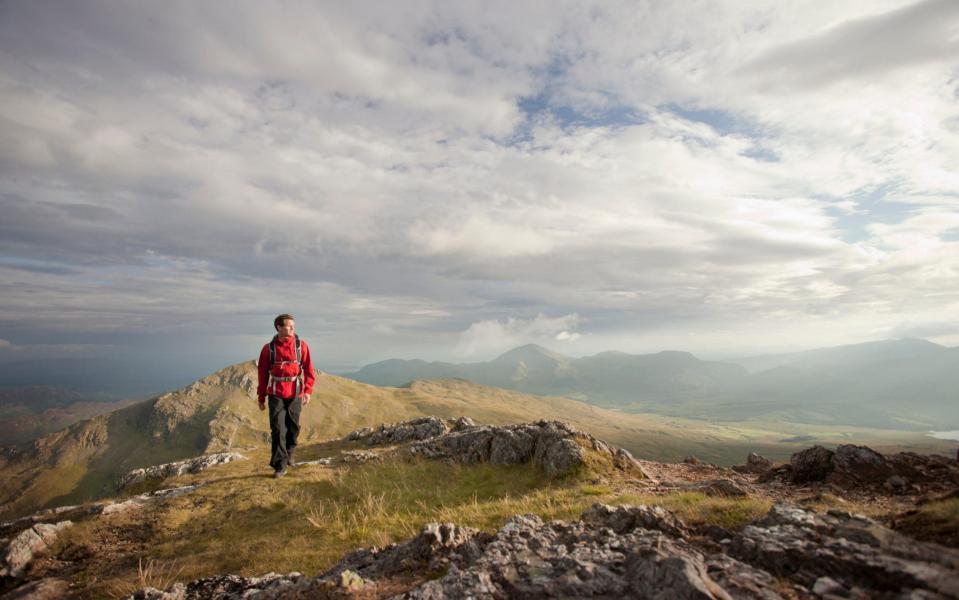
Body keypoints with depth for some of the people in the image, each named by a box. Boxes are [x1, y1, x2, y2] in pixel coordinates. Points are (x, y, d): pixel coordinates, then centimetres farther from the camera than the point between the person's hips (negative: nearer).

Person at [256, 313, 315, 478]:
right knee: (278, 429, -6)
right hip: (276, 394, -1)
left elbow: (308, 370, -3)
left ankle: (288, 454, 36)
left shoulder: (301, 346, -2)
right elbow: (262, 373, 4)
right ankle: (280, 465, 2)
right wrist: (261, 397, 6)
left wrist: (308, 391, -12)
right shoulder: (269, 348, -2)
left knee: (293, 427, 12)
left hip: (295, 393, 1)